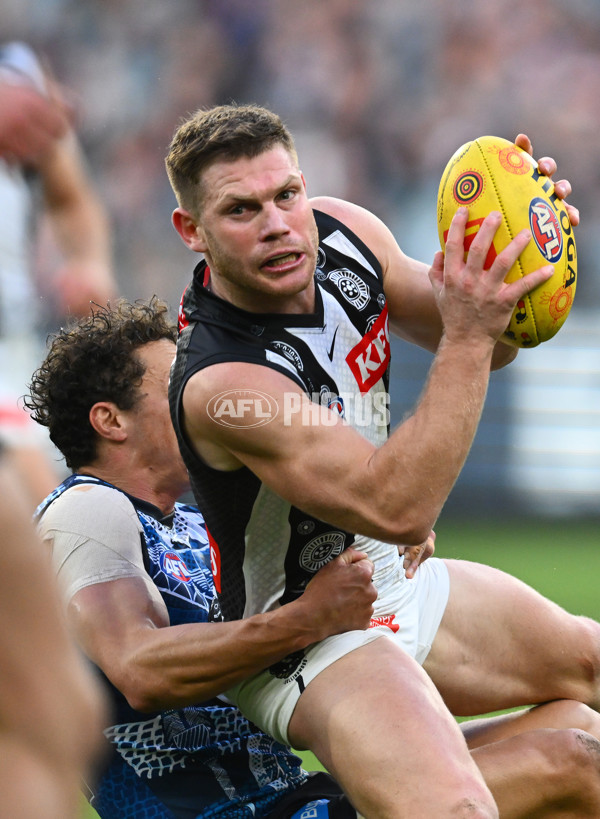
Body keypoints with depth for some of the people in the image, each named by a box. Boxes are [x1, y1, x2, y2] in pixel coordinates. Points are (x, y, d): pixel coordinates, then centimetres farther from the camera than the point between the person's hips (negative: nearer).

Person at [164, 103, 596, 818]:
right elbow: (397, 508, -37)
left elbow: (490, 351, 5)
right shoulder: (219, 384, -33)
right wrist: (468, 336, -40)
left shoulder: (343, 232, -9)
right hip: (310, 645, -9)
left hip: (401, 582, 9)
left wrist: (512, 269, -17)